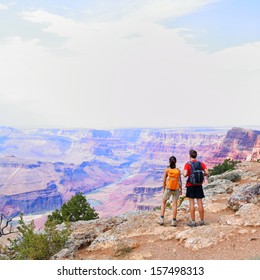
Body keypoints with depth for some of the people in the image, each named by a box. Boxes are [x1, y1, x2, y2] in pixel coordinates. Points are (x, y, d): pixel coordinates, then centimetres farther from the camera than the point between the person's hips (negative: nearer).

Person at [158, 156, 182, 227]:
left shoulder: (167, 170, -8)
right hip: (176, 189, 1)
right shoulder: (178, 170, -5)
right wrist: (180, 189, 9)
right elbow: (179, 181, -3)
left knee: (163, 202, 16)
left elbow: (164, 181, -6)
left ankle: (161, 219, 9)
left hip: (168, 189, -1)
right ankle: (174, 221, 4)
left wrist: (164, 189, 7)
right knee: (174, 204, 6)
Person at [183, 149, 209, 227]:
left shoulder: (187, 164, -8)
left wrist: (184, 174, 4)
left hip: (190, 185, -3)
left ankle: (193, 222, 1)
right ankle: (202, 221, 12)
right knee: (200, 203, 7)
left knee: (192, 203, 0)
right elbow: (207, 173, -5)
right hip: (199, 185, 3)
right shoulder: (201, 164, 3)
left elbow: (185, 174, -19)